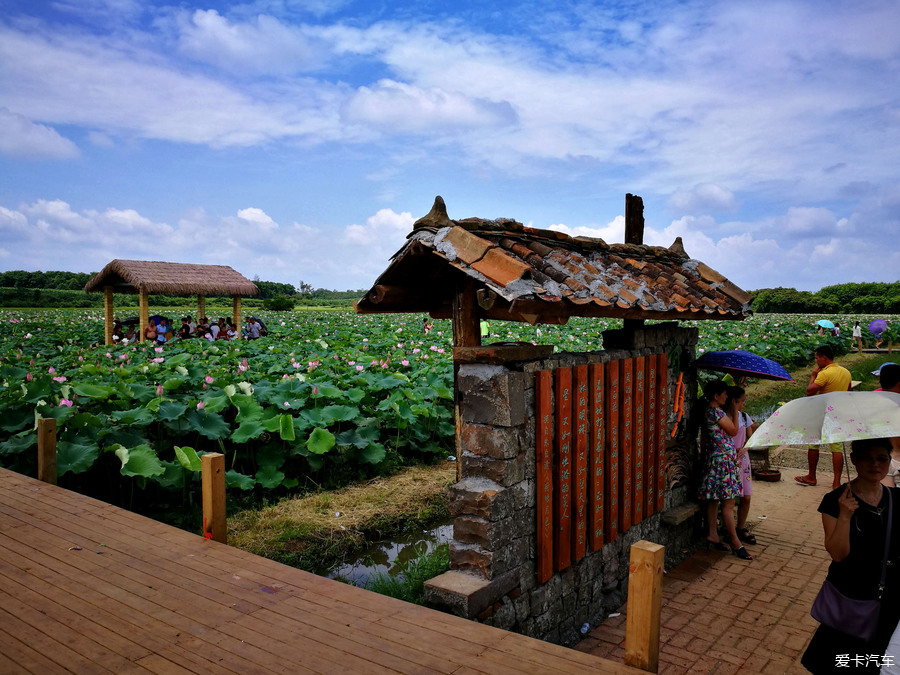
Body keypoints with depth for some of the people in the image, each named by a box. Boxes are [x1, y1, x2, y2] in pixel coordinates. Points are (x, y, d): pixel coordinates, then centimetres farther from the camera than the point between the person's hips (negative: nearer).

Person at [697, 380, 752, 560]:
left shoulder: (707, 411, 12)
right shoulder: (716, 412, -18)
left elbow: (703, 440, 16)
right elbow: (734, 430, -6)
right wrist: (735, 411, 1)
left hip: (713, 459, 10)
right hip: (724, 459, -10)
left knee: (713, 500, 13)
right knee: (728, 503, -4)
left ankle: (712, 535, 20)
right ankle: (735, 543, 1)